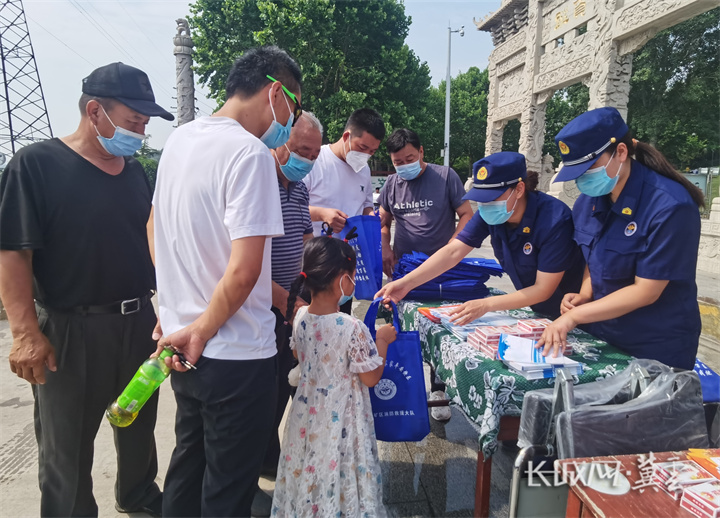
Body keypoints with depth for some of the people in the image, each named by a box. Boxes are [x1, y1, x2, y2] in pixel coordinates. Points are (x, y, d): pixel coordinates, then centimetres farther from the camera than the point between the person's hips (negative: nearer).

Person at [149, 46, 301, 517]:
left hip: (184, 346, 8)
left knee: (188, 460, 26)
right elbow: (244, 270, -25)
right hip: (236, 355, -8)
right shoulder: (249, 152, -19)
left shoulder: (180, 139, 7)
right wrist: (201, 332, -10)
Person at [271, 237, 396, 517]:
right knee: (337, 471, 12)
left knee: (307, 469, 23)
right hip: (340, 418, -6)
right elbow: (371, 378, -16)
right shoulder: (353, 329, -27)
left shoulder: (300, 317, -8)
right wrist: (382, 341, -5)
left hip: (307, 411, 6)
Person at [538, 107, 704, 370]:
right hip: (602, 335, 6)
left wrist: (575, 315, -23)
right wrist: (584, 296, -10)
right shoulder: (587, 202, -3)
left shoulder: (669, 207, -23)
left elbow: (646, 291, -22)